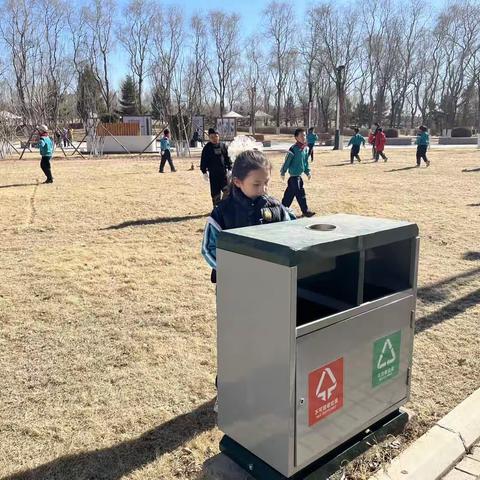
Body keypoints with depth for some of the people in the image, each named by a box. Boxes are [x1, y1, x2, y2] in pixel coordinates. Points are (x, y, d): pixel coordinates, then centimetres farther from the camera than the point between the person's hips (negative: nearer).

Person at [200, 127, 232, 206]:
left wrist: (229, 169, 5)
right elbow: (203, 161, 0)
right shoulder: (207, 148, -1)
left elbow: (227, 158, 10)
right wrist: (204, 172, -5)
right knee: (215, 192, 3)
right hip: (213, 174, -2)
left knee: (227, 190, -3)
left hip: (223, 172, 2)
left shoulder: (223, 146, 4)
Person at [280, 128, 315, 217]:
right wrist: (283, 172, -8)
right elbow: (287, 162, -13)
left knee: (290, 193, 14)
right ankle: (305, 211, 8)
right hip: (294, 175, -8)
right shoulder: (293, 149, -19)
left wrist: (308, 172, 15)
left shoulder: (305, 148, 6)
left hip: (299, 175, 8)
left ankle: (283, 208, 23)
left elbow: (306, 162, 16)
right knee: (300, 194, -2)